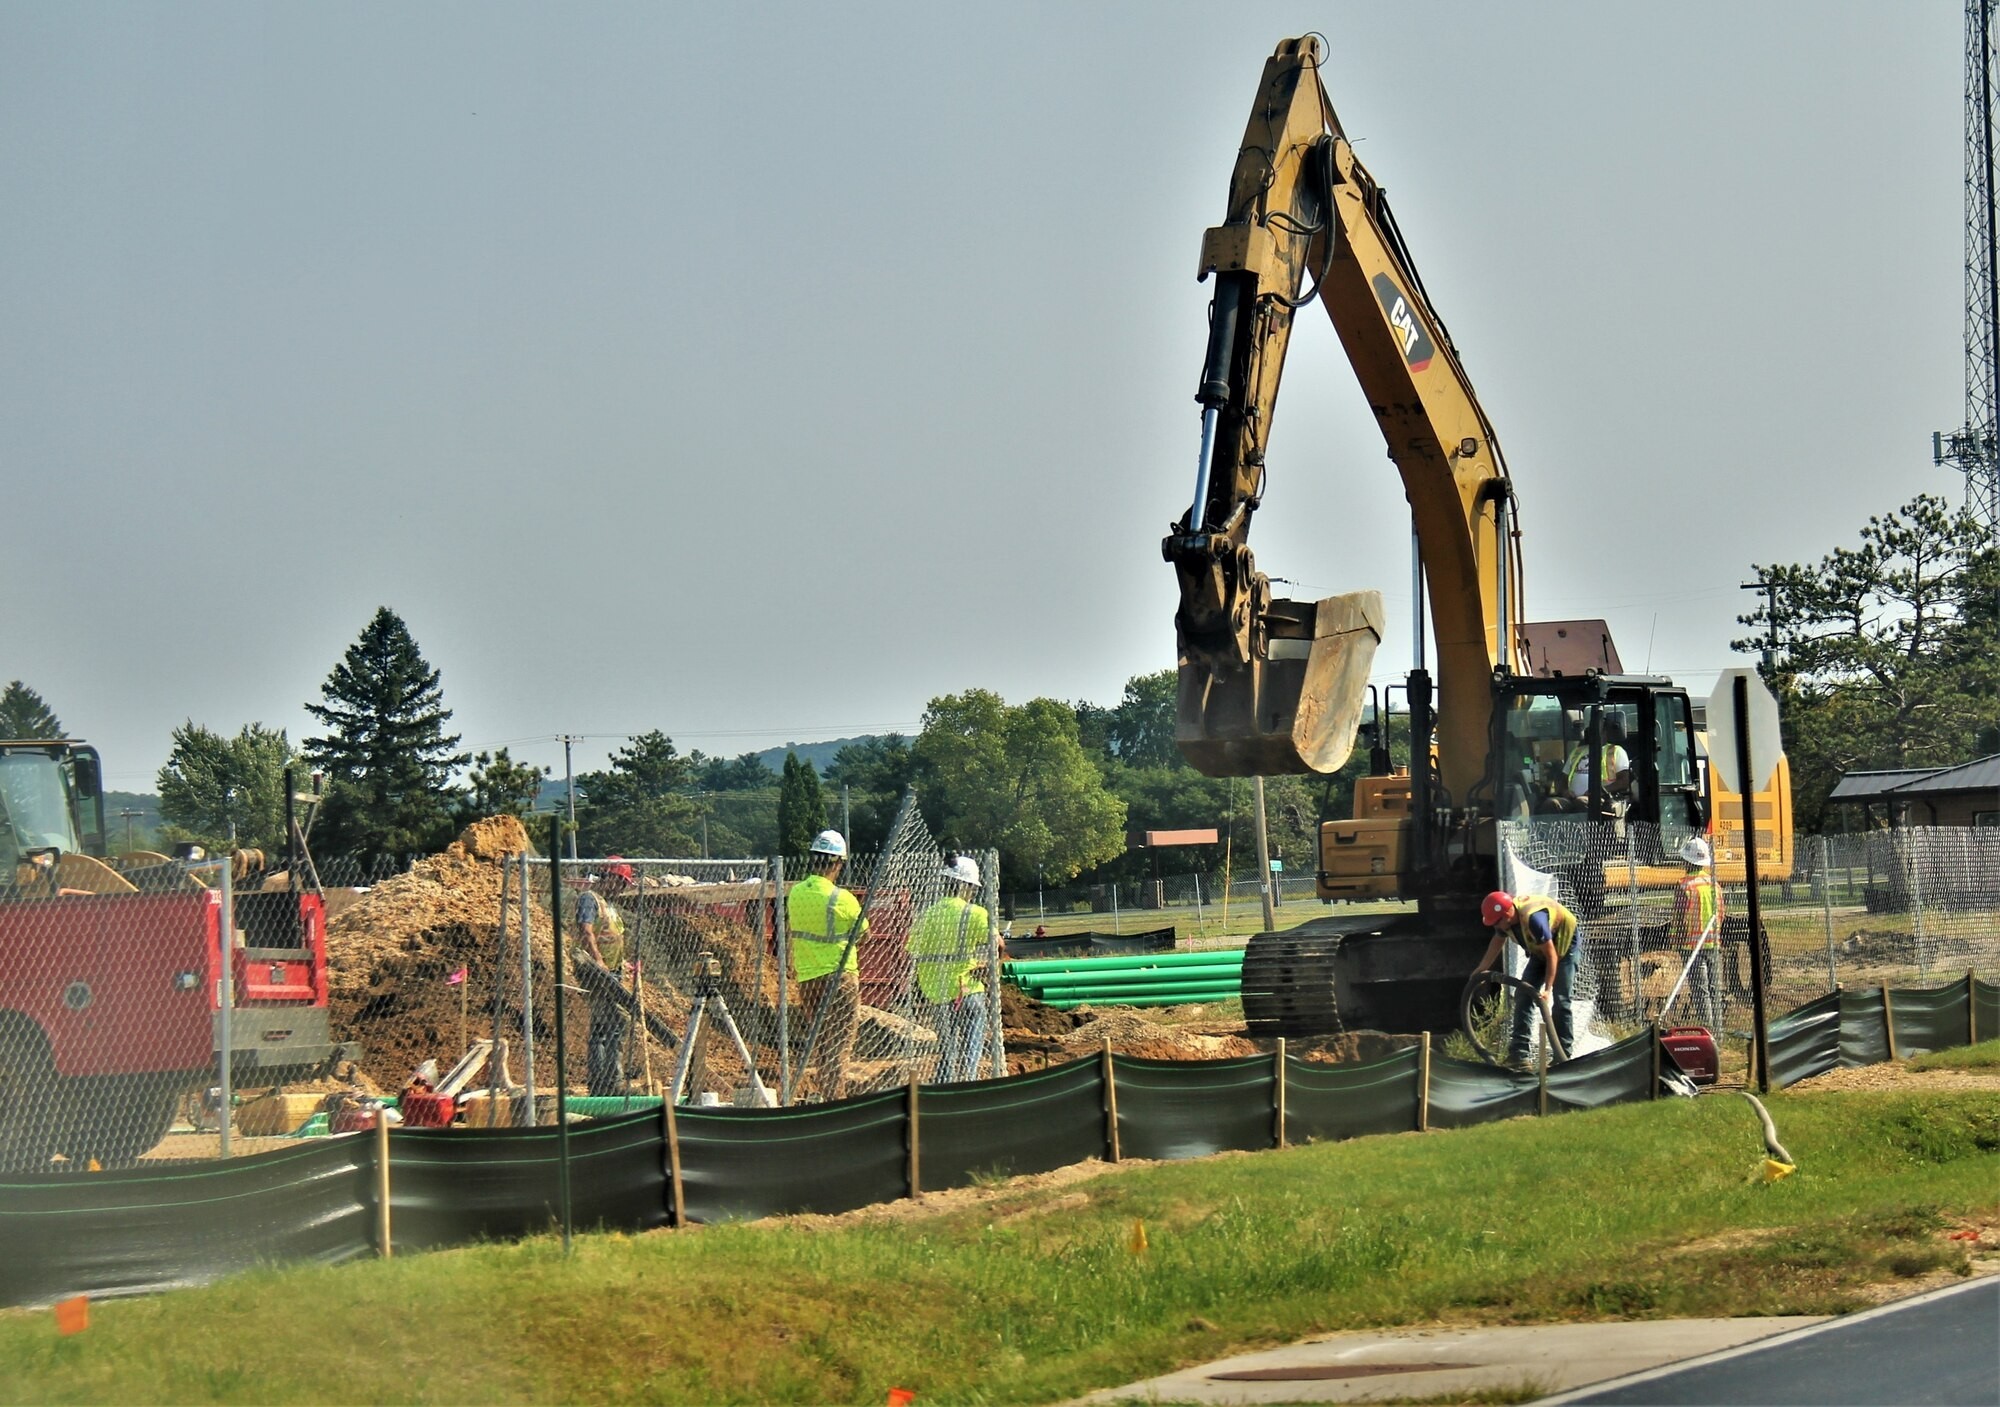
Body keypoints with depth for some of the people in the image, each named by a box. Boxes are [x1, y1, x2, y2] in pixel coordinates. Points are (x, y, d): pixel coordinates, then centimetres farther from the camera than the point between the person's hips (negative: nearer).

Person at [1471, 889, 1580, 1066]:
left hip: (1564, 944, -8)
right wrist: (1482, 968, 5)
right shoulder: (1505, 916, -17)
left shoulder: (1533, 918, -40)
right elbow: (1498, 941, 5)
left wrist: (1547, 989, -35)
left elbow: (1551, 955, -34)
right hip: (1539, 948, 8)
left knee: (1561, 999, -12)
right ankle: (1518, 1052, 0)